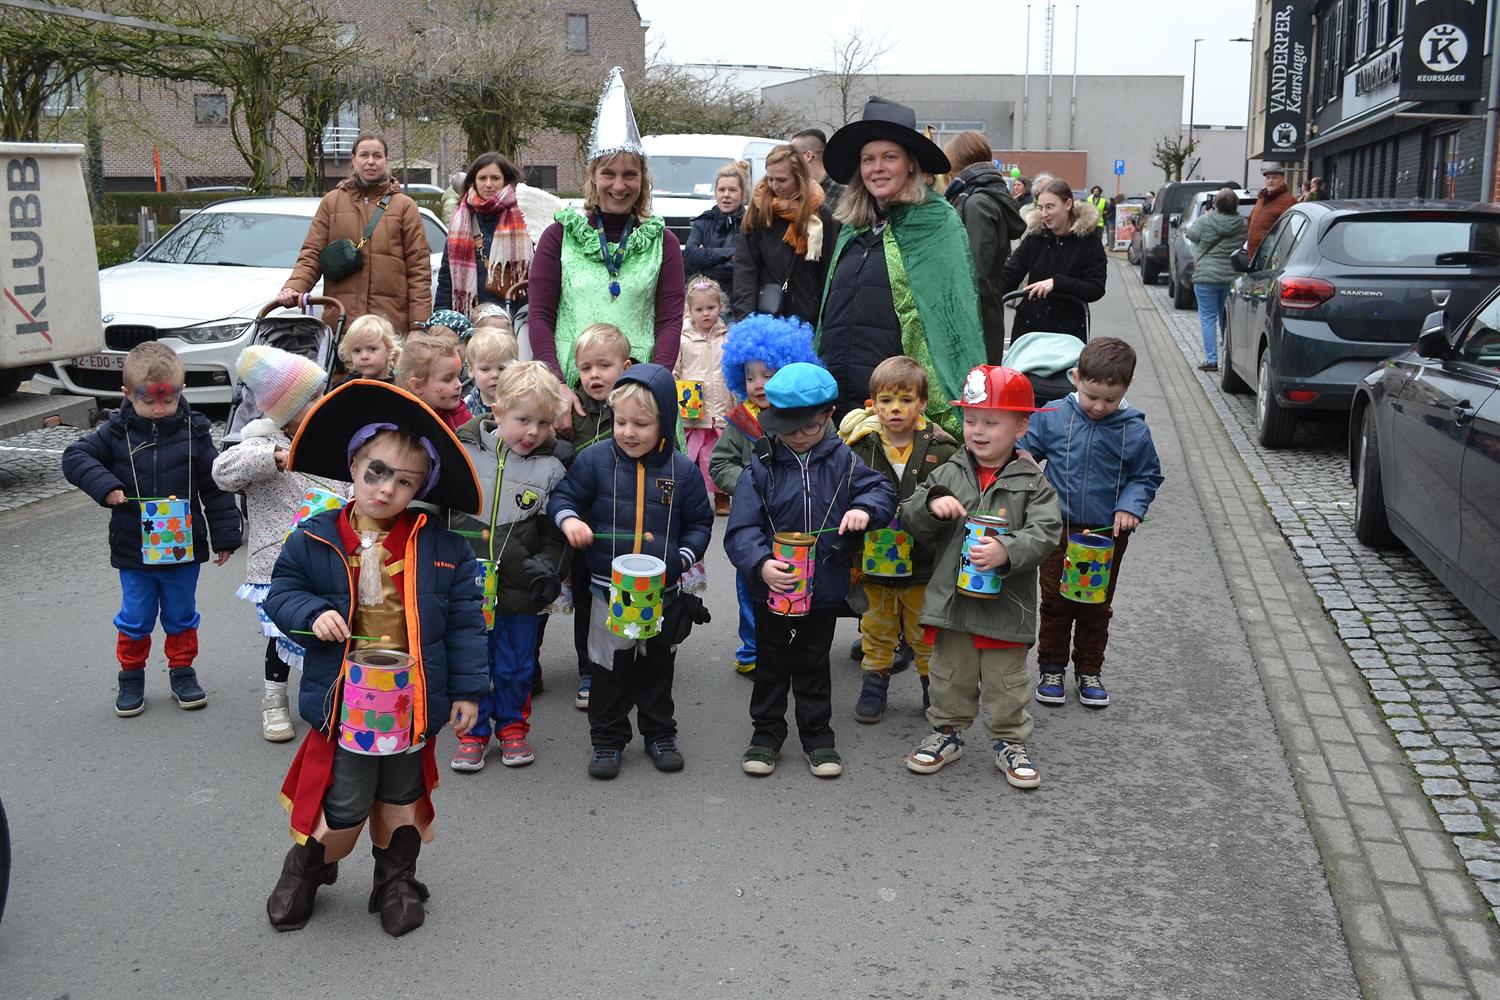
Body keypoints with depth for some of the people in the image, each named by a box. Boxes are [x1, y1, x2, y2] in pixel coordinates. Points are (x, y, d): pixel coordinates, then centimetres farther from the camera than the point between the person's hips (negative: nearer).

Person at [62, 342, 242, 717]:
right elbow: (75, 457, -5)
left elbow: (215, 486, -2)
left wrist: (224, 536, -4)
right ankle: (131, 678, 27)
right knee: (135, 619, 11)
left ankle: (182, 672, 31)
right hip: (134, 550, 0)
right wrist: (104, 486, -22)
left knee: (181, 616, 14)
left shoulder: (193, 432, -6)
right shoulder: (117, 432, -5)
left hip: (184, 546, 0)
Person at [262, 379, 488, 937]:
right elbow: (281, 592, 3)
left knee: (401, 798, 18)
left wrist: (467, 690, -3)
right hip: (346, 698, -1)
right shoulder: (315, 539, -7)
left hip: (414, 698, 1)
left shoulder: (441, 546, -7)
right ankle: (307, 867, 32)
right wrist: (311, 613, -19)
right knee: (345, 808, 3)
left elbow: (465, 619, -3)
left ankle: (395, 877, 40)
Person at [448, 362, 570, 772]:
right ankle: (473, 733, 27)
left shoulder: (550, 469, -4)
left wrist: (547, 568, -12)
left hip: (520, 589, 0)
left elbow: (554, 531, 2)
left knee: (516, 665, 13)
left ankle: (512, 726, 33)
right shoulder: (464, 453, -5)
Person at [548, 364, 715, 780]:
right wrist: (569, 519, -20)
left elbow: (700, 522, 7)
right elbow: (562, 497, 2)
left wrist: (685, 556, -8)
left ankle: (660, 734, 33)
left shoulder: (682, 470, -3)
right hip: (608, 590, -1)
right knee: (610, 669, 8)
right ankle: (607, 739, 24)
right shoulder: (594, 460, -7)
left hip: (664, 591, 1)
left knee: (659, 665, 16)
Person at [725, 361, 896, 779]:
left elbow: (882, 490, 0)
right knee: (771, 664, 15)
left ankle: (817, 735, 30)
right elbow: (741, 529, -17)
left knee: (814, 665, 17)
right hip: (771, 588, -1)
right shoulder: (761, 469, -11)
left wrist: (865, 509, -23)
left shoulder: (842, 461, -3)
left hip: (824, 587, 1)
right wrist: (761, 564, -35)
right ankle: (766, 732, 30)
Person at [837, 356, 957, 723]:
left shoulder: (940, 450, -10)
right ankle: (874, 686, 35)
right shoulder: (860, 449, -7)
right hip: (873, 562, 1)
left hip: (923, 564, -1)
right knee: (877, 631, 18)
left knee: (926, 634, 15)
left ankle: (934, 688, 34)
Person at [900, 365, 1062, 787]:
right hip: (951, 599, 3)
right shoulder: (948, 474, 2)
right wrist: (932, 504, -18)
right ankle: (947, 731, 35)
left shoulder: (1033, 482, -6)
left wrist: (1006, 551, -31)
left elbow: (1044, 534, -15)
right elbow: (913, 522, 3)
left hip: (1005, 605, -2)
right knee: (951, 674, 17)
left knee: (1005, 680, 10)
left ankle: (1010, 741, 27)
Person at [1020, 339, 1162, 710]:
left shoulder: (1134, 430, -8)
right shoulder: (1052, 417, -9)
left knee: (1097, 607, 13)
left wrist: (1131, 506, -13)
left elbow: (1147, 476, 4)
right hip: (1059, 529, 0)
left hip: (1108, 532, 0)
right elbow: (1026, 452, 4)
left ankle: (1089, 672, 29)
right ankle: (1051, 669, 25)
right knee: (1055, 602, 10)